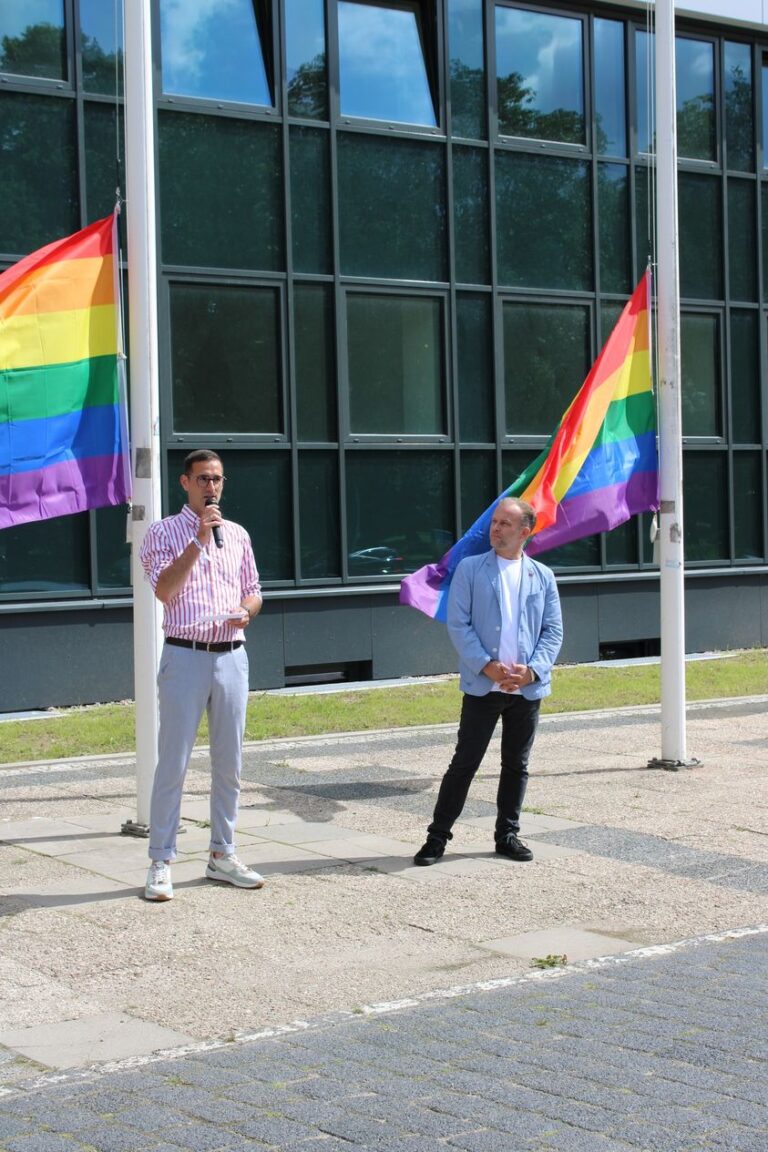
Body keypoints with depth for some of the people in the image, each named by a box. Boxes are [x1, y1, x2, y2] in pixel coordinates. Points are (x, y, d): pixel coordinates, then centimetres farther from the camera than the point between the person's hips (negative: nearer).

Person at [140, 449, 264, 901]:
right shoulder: (164, 532, 0)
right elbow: (164, 589, -13)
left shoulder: (237, 534, 13)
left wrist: (246, 611, -3)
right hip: (185, 656, -4)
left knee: (229, 763, 9)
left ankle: (222, 854, 19)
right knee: (173, 764, -4)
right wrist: (198, 540, -16)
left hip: (232, 656, 5)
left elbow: (253, 591, 19)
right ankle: (162, 863, 2)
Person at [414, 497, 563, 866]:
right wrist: (486, 666, -14)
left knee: (517, 765, 10)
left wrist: (532, 670, -10)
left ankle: (508, 834, 22)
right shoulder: (470, 569, 2)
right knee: (464, 762, -2)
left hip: (528, 687, 3)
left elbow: (553, 631, 6)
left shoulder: (542, 576, 8)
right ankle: (438, 835, 5)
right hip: (482, 685, -3)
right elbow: (458, 624, -4)